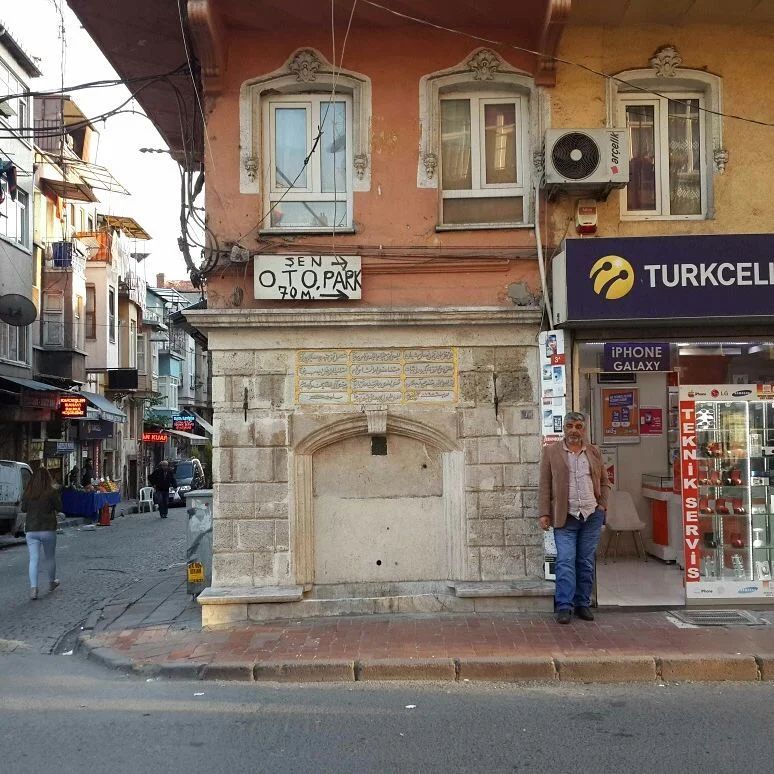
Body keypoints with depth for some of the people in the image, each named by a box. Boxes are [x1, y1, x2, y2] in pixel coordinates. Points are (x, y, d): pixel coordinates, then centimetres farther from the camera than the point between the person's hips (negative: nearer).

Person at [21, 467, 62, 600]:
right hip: (48, 530, -2)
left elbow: (24, 508, 12)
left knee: (33, 559, -1)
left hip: (31, 531, 2)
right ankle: (51, 582, 33)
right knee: (50, 558, 17)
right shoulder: (51, 492, -10)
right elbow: (59, 508, -2)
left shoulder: (27, 493, 0)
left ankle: (33, 587, -14)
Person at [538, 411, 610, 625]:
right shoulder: (551, 452, 4)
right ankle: (564, 606, -4)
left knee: (586, 563, 7)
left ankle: (583, 604, 16)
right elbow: (544, 485, 1)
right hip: (565, 517, -3)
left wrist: (602, 504, 4)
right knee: (565, 562, -8)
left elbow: (604, 482, 19)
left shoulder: (594, 452, 13)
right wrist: (544, 513, -5)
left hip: (592, 515, 3)